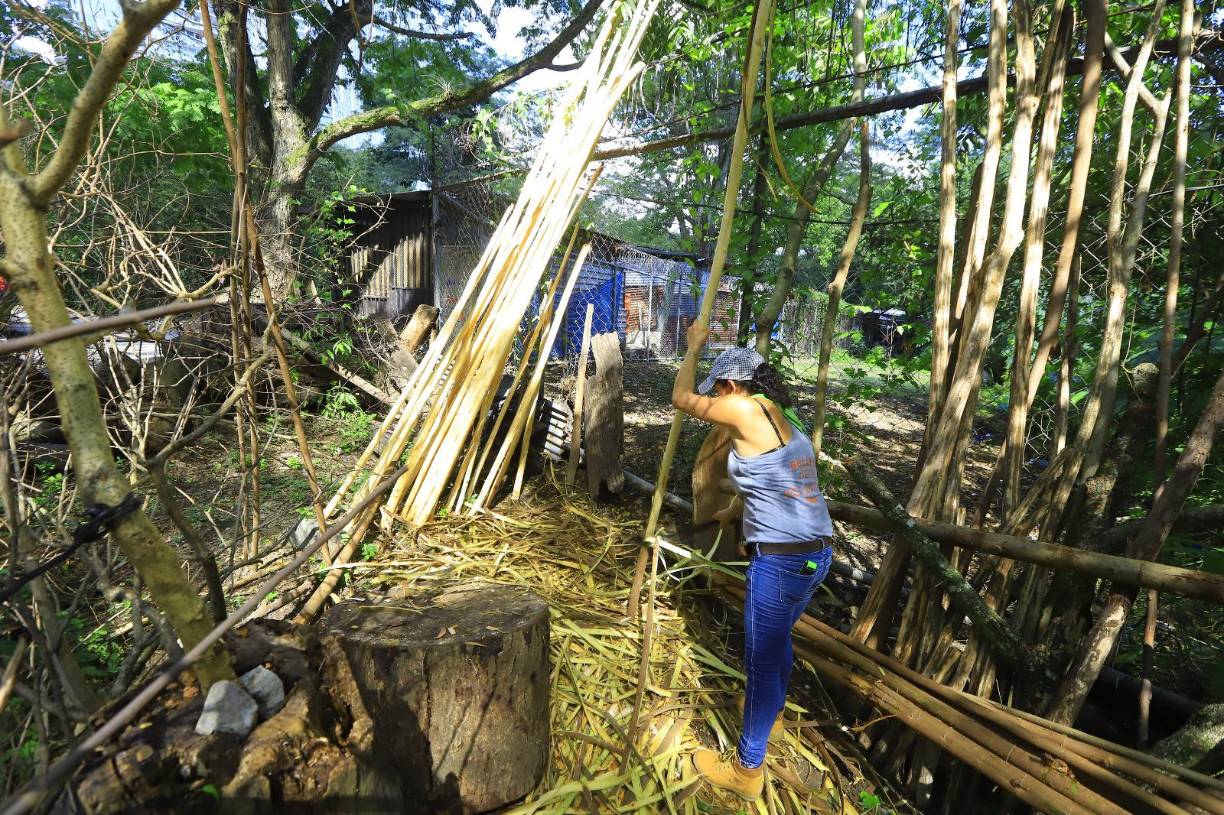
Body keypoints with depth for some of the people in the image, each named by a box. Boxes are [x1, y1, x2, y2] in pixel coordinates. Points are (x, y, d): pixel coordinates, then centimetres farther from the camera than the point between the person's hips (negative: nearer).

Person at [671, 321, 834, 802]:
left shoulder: (748, 411, -14)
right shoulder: (785, 420, 13)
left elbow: (681, 399, -2)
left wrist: (695, 345, 10)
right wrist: (732, 512, 43)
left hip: (782, 559, -9)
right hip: (817, 552, 9)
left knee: (762, 660, 5)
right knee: (778, 639, 29)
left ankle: (746, 771, 23)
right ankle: (771, 713, 53)